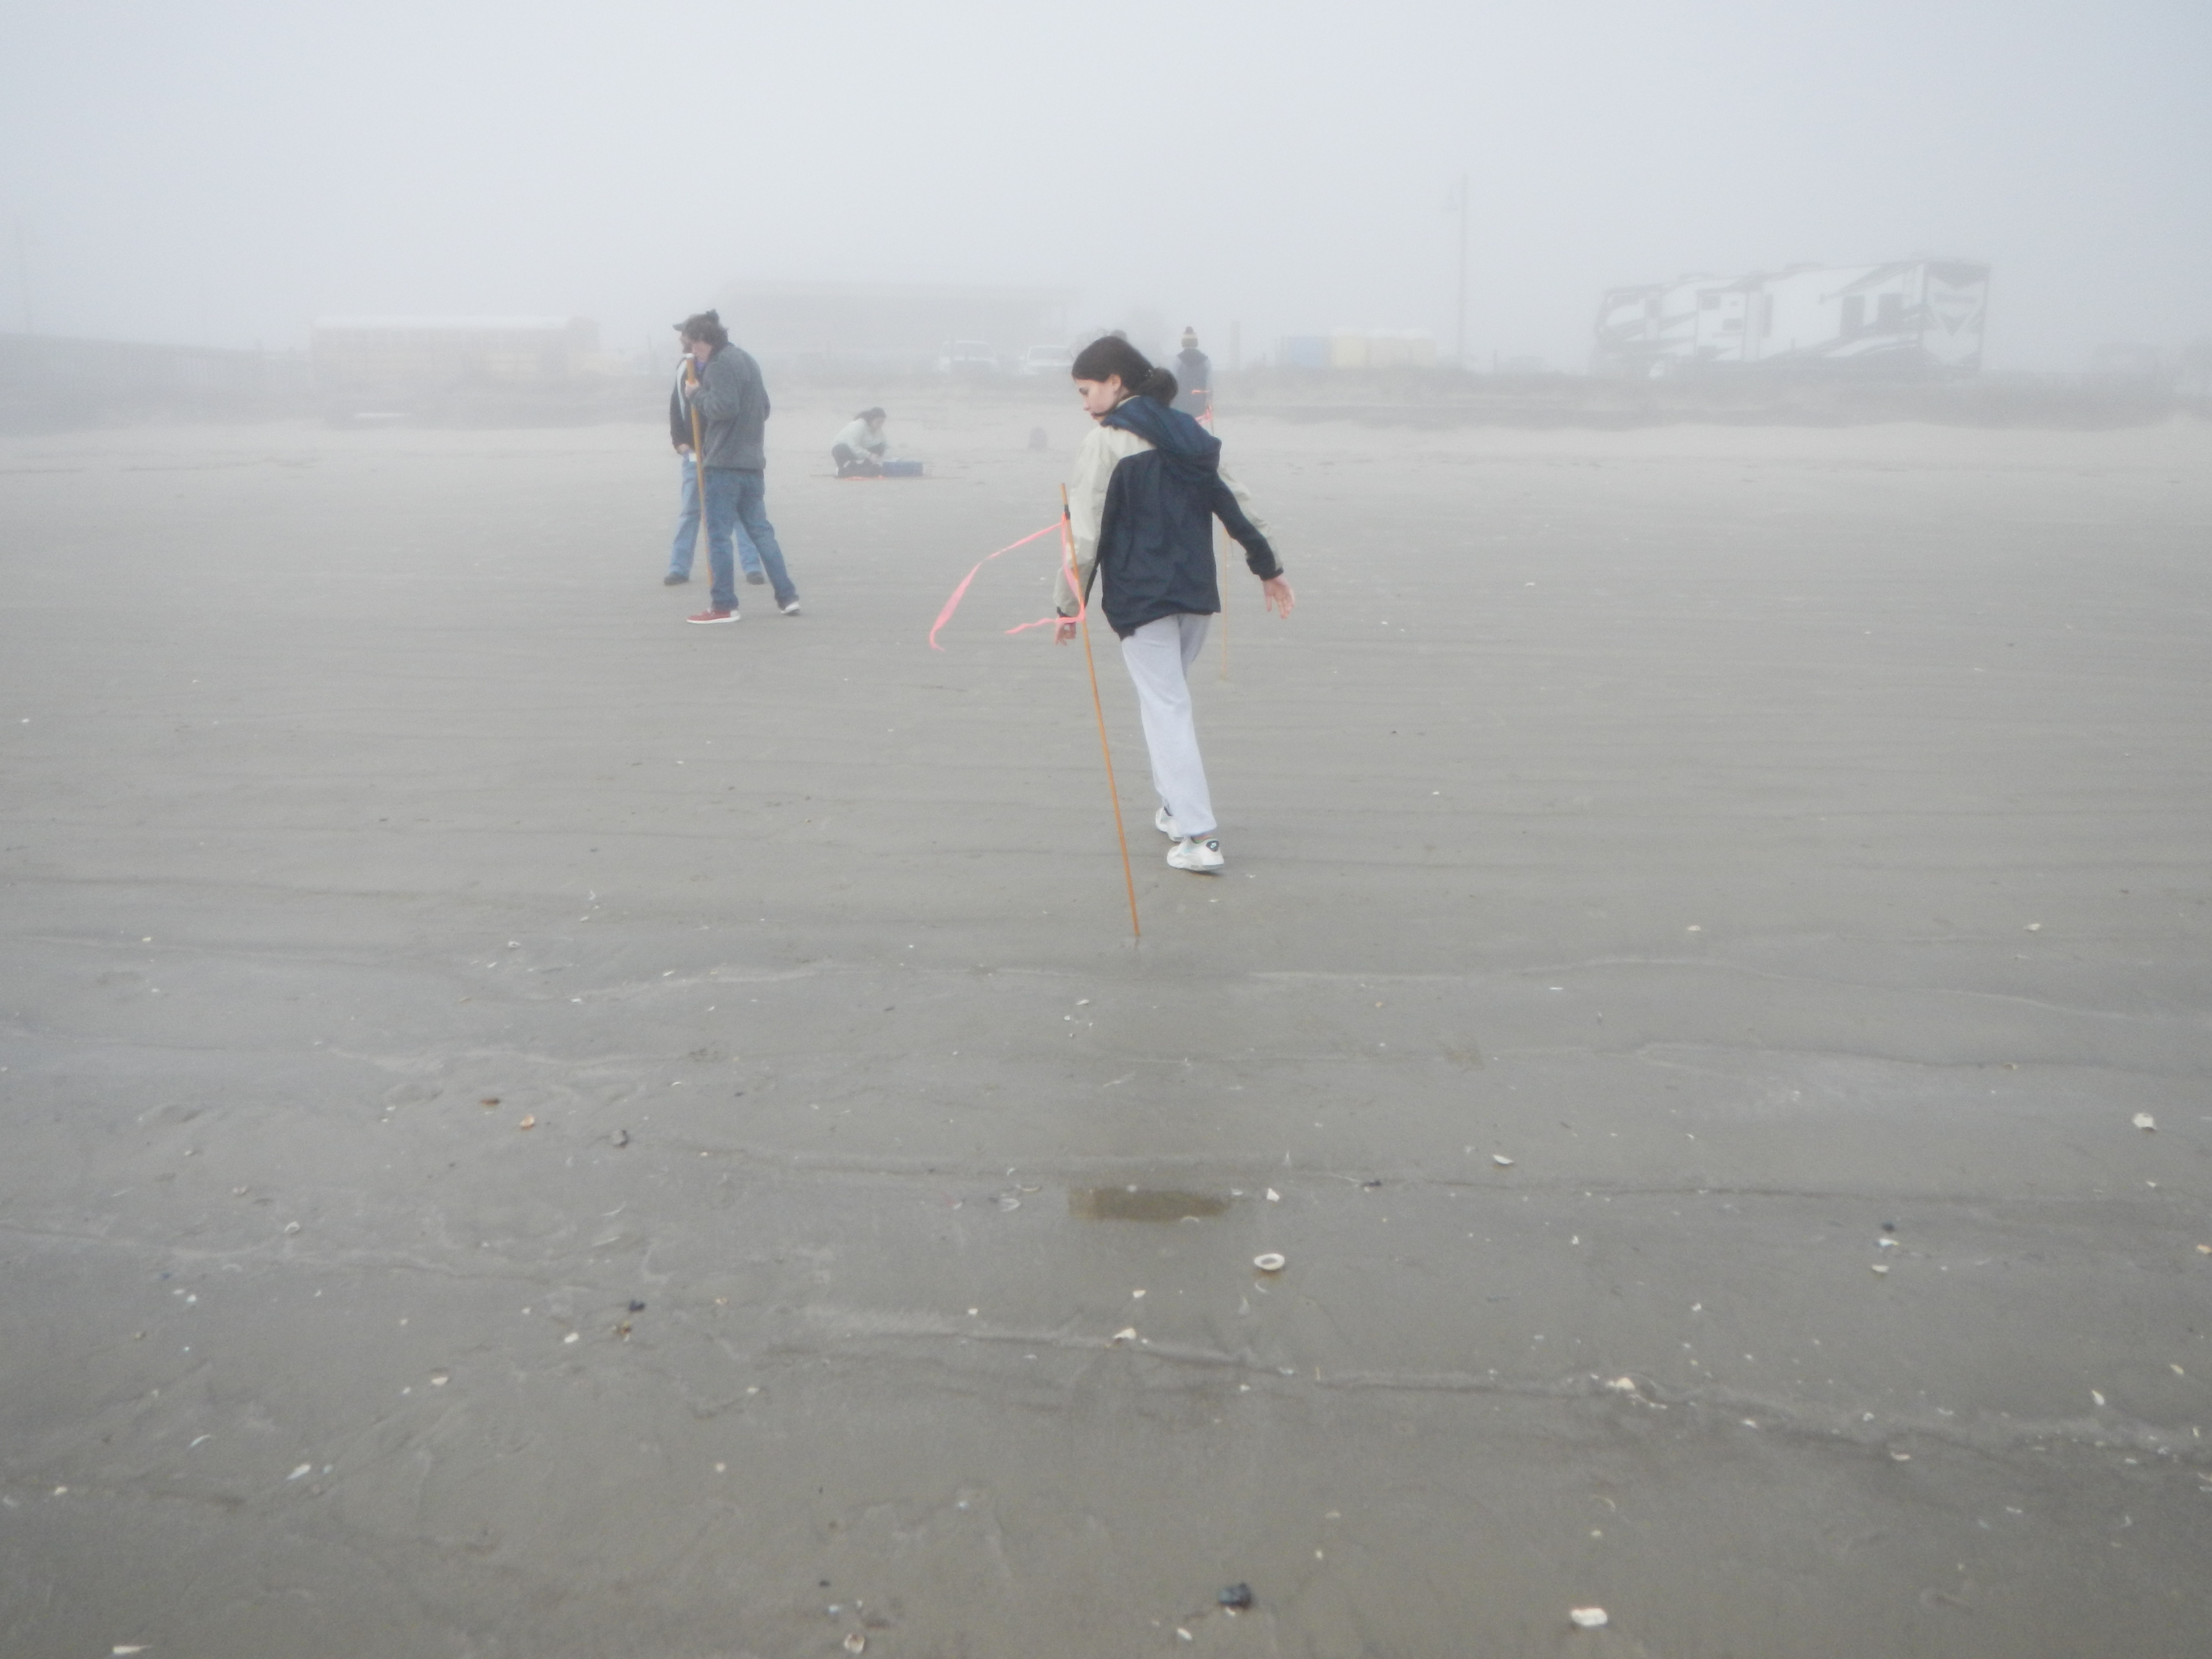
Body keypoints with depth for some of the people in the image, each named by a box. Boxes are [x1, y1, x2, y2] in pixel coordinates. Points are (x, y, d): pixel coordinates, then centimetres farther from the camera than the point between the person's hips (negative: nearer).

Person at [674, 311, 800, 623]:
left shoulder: (719, 365, -12)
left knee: (719, 534, -3)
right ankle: (787, 597, 11)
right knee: (761, 530, 13)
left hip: (723, 464, -9)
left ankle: (724, 606, -2)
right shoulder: (746, 360, 18)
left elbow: (723, 407, -23)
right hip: (753, 461, 9)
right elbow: (764, 408, 25)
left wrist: (697, 394, -9)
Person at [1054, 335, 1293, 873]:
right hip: (1198, 593, 7)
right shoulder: (1188, 435, 12)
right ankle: (1179, 809, 28)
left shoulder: (1106, 442, -8)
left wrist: (1070, 606, -5)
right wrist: (1269, 568, 24)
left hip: (1141, 598, -7)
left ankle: (1200, 837, -9)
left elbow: (1085, 534, -12)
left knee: (1166, 710, -4)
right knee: (1168, 697, 22)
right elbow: (1238, 506, 15)